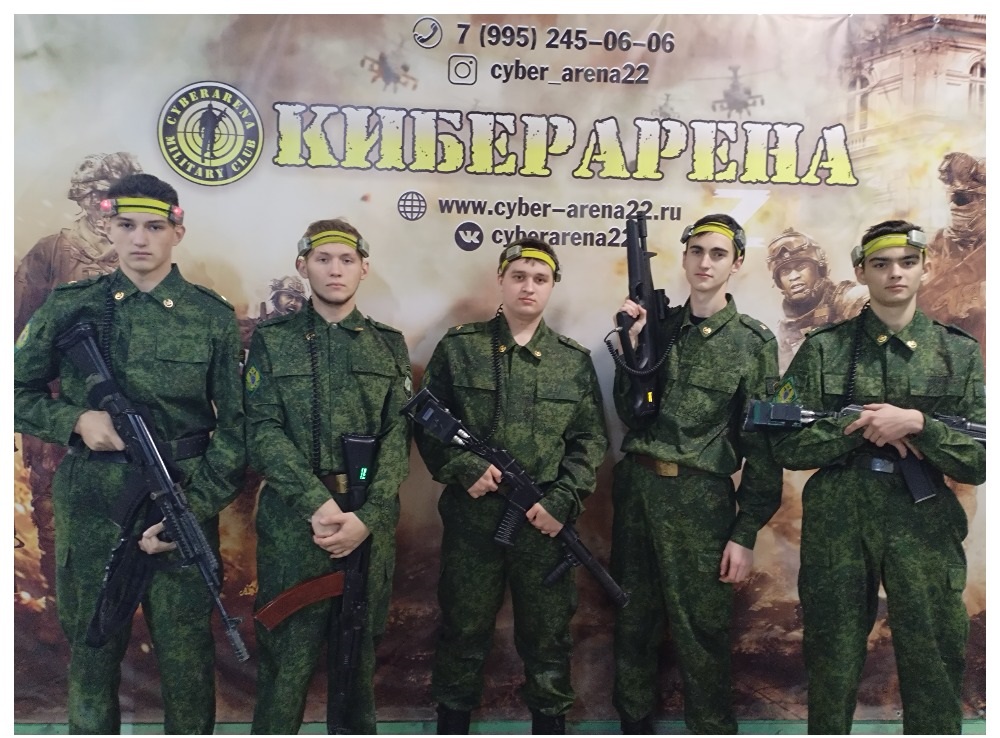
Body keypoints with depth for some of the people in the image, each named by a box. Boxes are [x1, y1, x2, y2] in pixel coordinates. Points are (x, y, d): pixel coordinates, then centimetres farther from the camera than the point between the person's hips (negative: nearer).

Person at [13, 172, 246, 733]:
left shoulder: (213, 317, -2)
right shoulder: (70, 307, 1)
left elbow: (236, 427, -3)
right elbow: (18, 392, 9)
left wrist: (192, 511, -12)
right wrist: (75, 419, -11)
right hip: (89, 511, 1)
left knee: (188, 659, 10)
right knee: (90, 650, 17)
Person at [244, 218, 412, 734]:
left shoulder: (389, 346, 7)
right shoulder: (272, 339, 2)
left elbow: (398, 437, -1)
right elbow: (263, 431, -7)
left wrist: (366, 515, -15)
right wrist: (318, 503, -19)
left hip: (370, 523, 2)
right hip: (292, 521, -2)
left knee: (359, 653, 15)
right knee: (286, 656, 6)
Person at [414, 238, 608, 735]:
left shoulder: (574, 360, 6)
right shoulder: (458, 347, 2)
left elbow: (591, 440, 4)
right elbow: (426, 422, 2)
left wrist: (563, 500, -8)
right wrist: (464, 468, -13)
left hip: (545, 522, 1)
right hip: (472, 518, -1)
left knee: (547, 634, 13)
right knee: (463, 629, 12)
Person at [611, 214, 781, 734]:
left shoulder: (754, 343, -2)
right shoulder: (657, 326, 7)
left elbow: (762, 445, -3)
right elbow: (630, 416, 4)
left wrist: (745, 533, -6)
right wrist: (632, 347, -9)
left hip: (701, 499, -4)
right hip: (636, 490, 4)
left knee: (699, 630, 5)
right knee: (632, 619, 16)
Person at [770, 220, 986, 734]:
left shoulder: (959, 352, 4)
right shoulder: (824, 348, 1)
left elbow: (980, 460, -1)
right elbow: (786, 445, -3)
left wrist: (917, 423, -16)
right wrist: (858, 425, -14)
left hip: (925, 528, 1)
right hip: (836, 525, -1)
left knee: (934, 671, 11)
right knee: (832, 668, 13)